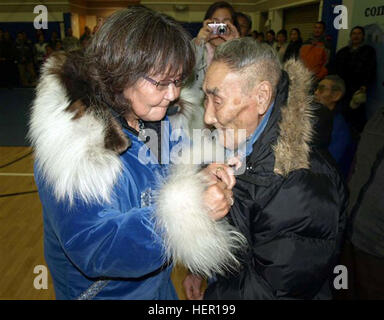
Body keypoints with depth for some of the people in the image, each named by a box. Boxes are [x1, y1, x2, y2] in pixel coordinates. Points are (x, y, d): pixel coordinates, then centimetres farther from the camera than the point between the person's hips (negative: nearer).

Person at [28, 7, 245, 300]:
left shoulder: (153, 118, -9)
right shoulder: (73, 144, -32)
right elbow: (92, 250, -35)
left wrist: (200, 178, -22)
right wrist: (189, 209, -43)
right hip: (103, 289, -6)